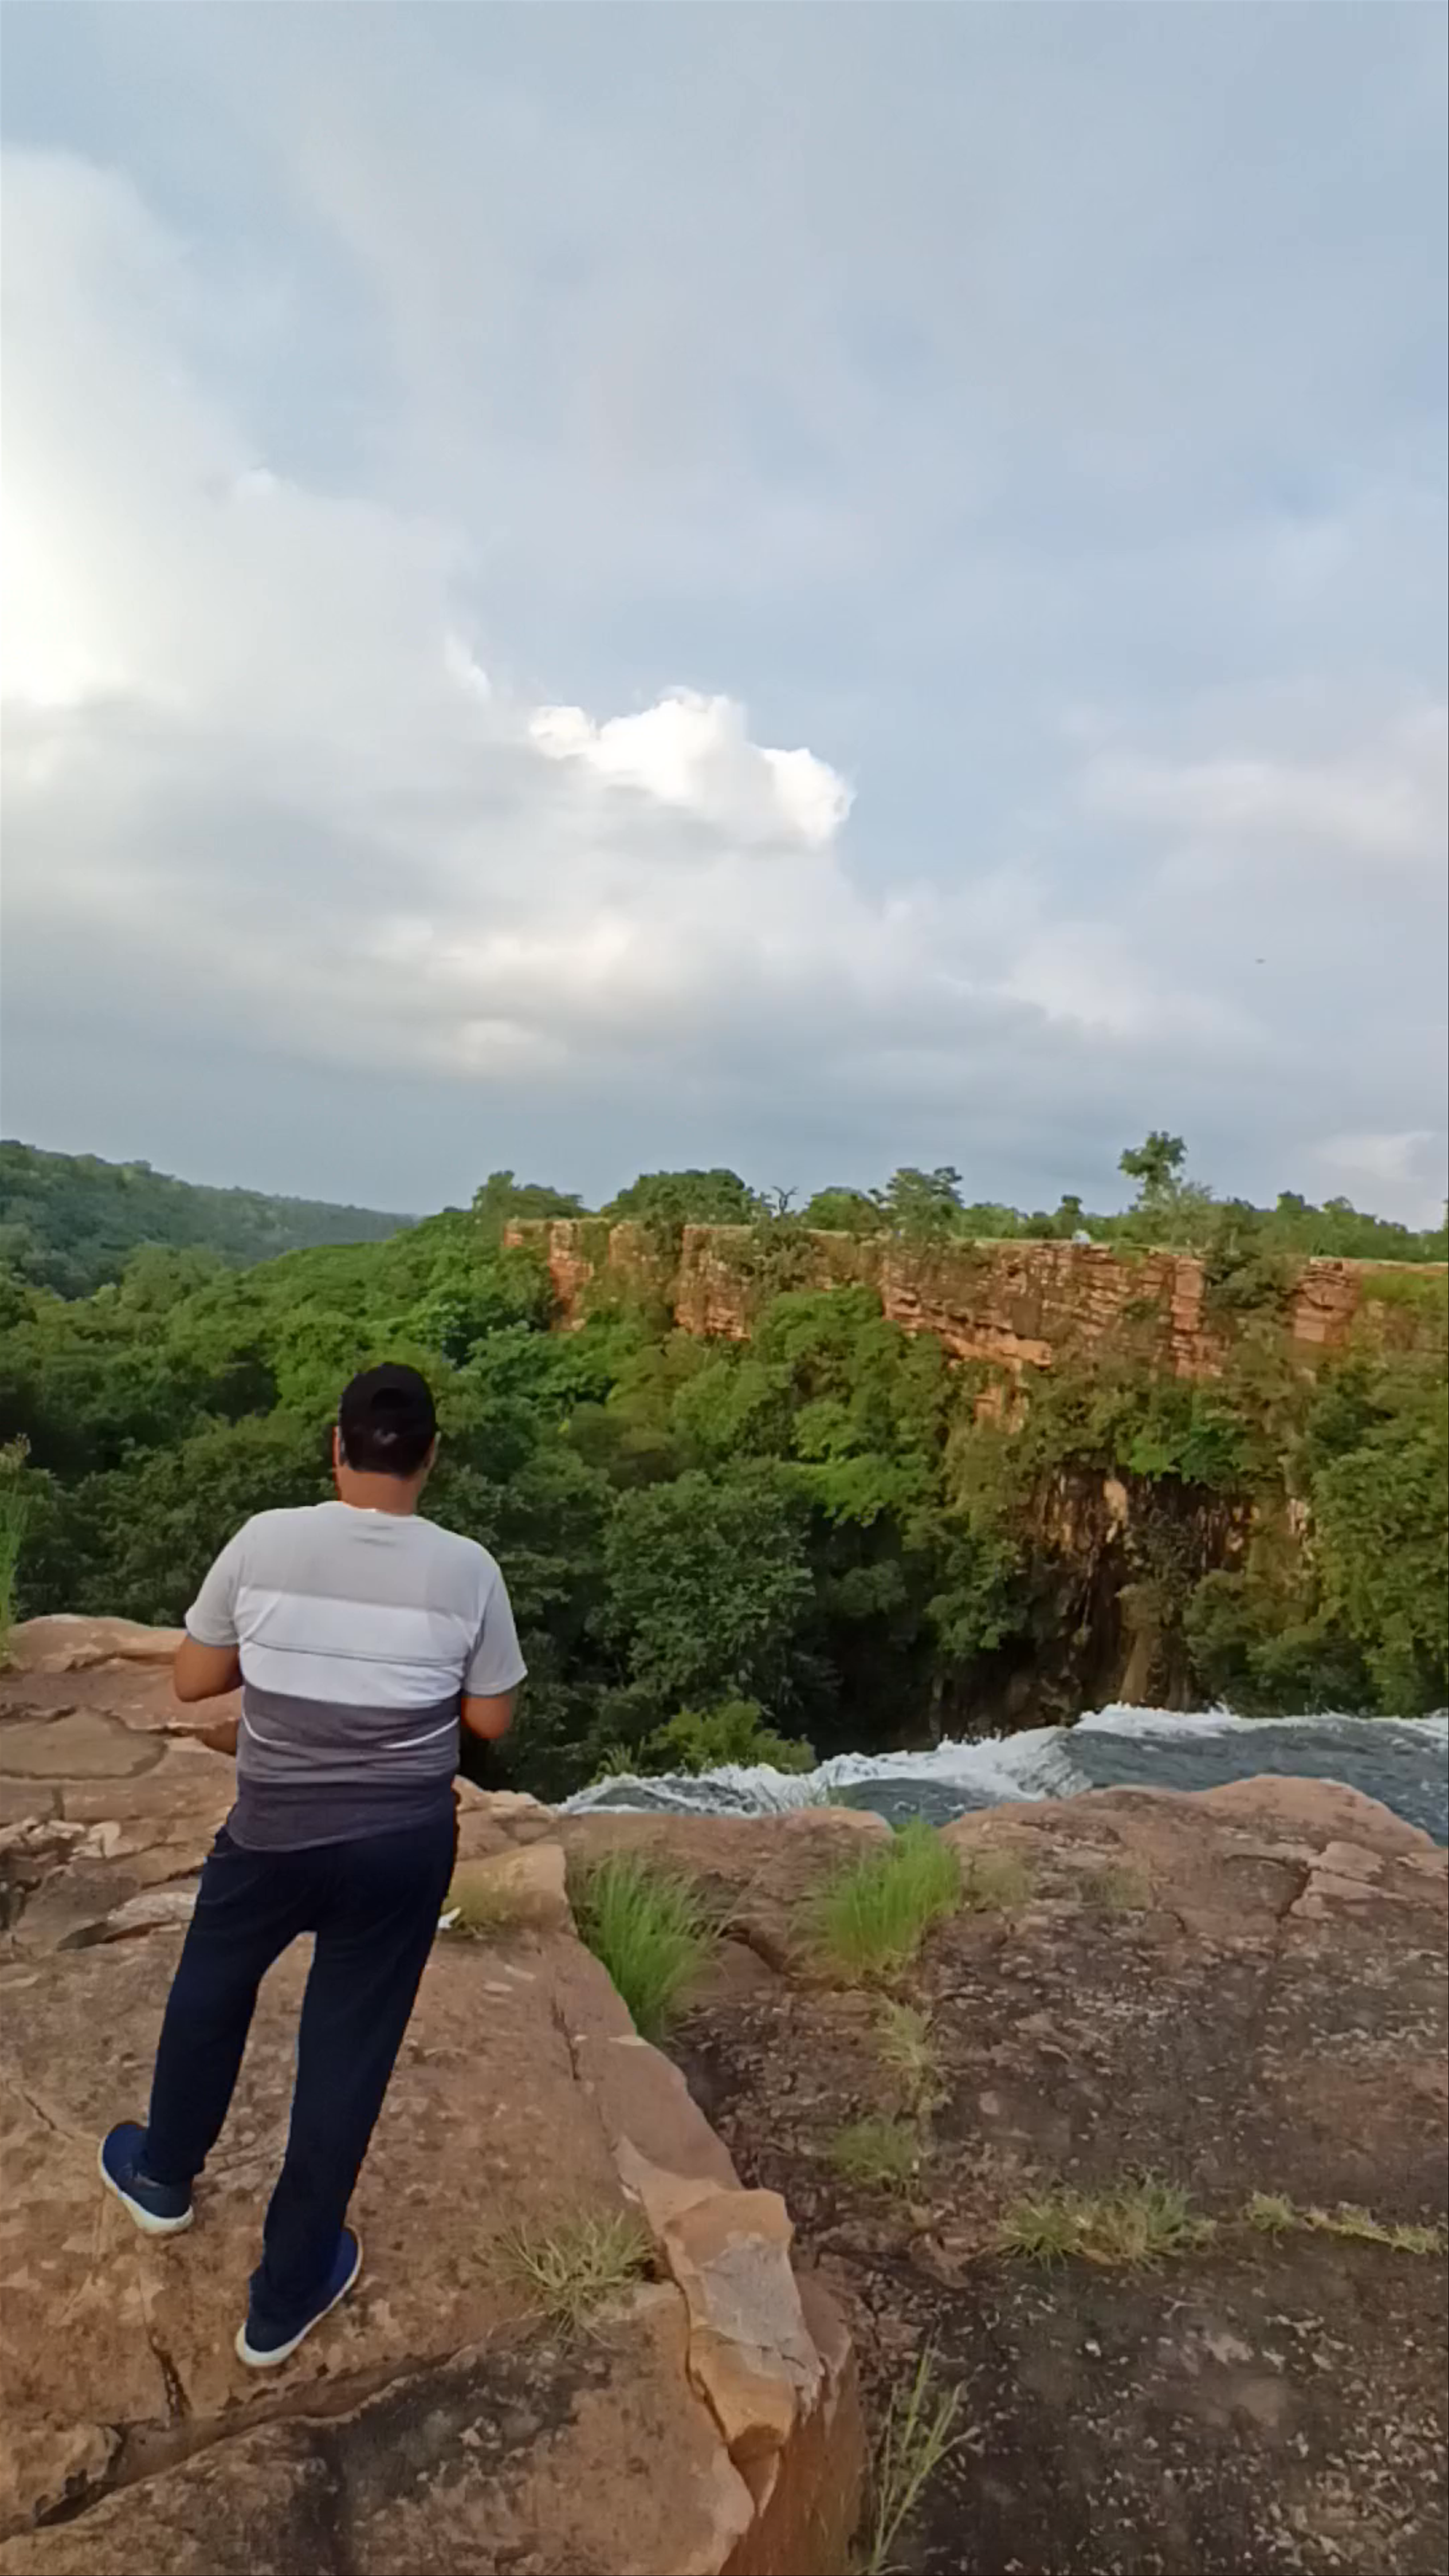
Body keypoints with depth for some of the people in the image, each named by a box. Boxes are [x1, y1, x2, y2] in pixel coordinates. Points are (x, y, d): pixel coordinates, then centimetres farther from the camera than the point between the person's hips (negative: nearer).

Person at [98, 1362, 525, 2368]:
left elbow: (194, 1680, -4)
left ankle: (163, 2174, 54)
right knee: (350, 2052, 16)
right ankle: (286, 2300, 33)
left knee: (212, 1989, 30)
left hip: (275, 1831, 1)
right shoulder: (467, 1570, -15)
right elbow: (493, 1721, -6)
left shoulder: (265, 1542, -15)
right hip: (403, 1842, 0)